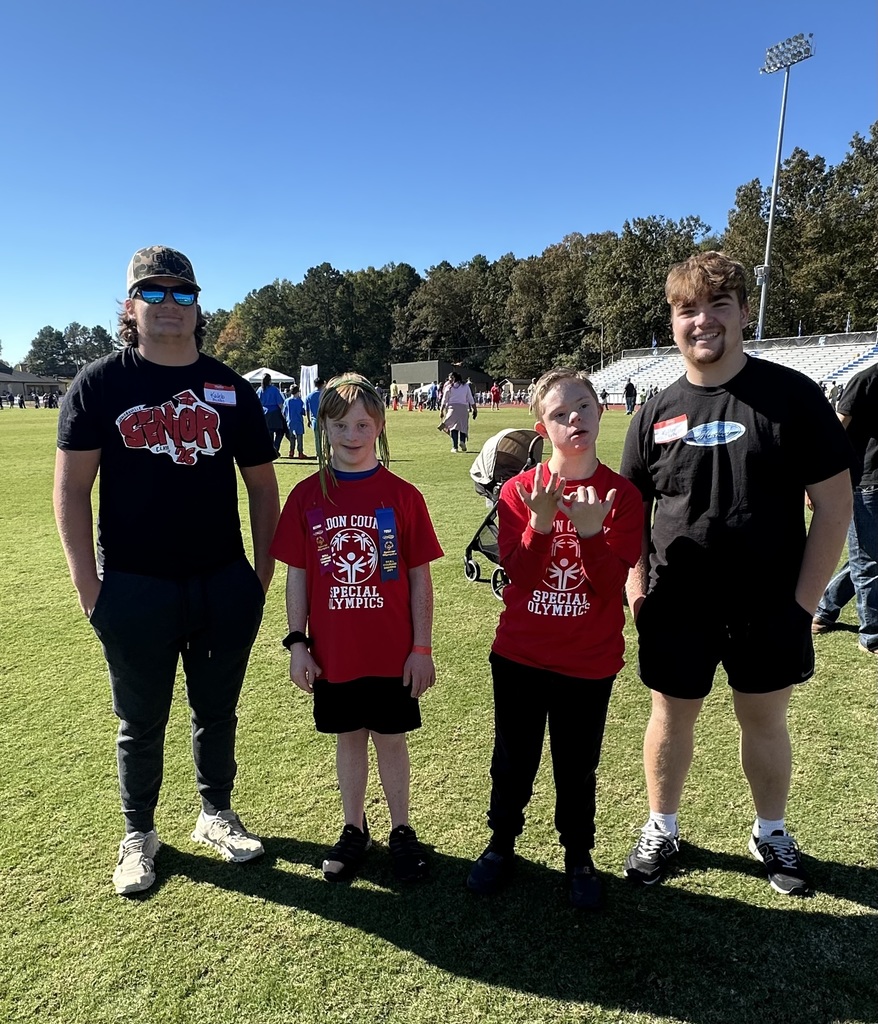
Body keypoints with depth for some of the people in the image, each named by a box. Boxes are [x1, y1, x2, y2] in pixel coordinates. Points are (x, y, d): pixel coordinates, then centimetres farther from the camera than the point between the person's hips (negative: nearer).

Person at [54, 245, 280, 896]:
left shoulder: (231, 389, 5)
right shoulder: (101, 384, -1)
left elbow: (262, 485, 7)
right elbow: (72, 489, -3)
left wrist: (262, 575, 2)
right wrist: (89, 587, -8)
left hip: (225, 587, 2)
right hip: (135, 590, -2)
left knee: (218, 714, 16)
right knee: (141, 724, 13)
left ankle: (217, 815, 39)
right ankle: (139, 835, 35)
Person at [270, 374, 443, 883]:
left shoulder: (402, 495, -8)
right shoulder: (307, 496, -3)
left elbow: (420, 577, -4)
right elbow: (297, 574, 2)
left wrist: (422, 648, -5)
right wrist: (297, 643, 0)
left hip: (392, 651, -1)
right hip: (333, 652, 2)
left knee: (391, 738, 13)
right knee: (349, 738, 17)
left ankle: (402, 830, 34)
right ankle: (355, 829, 37)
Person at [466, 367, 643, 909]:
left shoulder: (622, 495, -8)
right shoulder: (519, 490, -7)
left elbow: (610, 586, -14)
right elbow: (519, 575, -15)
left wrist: (591, 531, -30)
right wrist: (540, 522, -30)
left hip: (589, 662, 0)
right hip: (520, 656, 1)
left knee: (577, 768, 16)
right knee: (513, 761, 16)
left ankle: (579, 857, 40)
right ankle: (502, 844, 40)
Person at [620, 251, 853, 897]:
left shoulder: (792, 396, -8)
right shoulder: (657, 413, -1)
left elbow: (834, 503, -7)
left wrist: (805, 599, -10)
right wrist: (637, 584, -3)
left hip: (768, 605, -1)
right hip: (676, 606, 2)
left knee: (765, 721, 16)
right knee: (672, 718, 15)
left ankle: (772, 834, 42)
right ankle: (662, 830, 37)